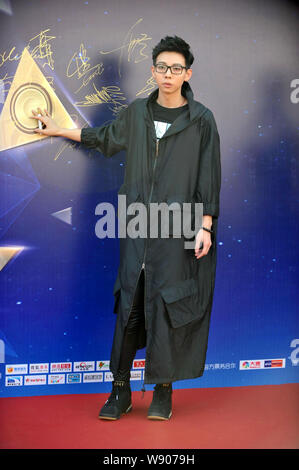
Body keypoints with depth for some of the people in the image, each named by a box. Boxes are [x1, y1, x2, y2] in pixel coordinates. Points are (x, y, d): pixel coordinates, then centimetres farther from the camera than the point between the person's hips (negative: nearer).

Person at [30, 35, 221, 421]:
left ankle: (163, 390, 15)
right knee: (129, 302, 4)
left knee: (168, 303, 1)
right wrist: (58, 130, 30)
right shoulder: (137, 113, 8)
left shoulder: (201, 120, -2)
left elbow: (209, 176, -3)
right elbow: (106, 139, 25)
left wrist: (205, 226, -9)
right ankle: (120, 390, 14)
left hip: (178, 226, -3)